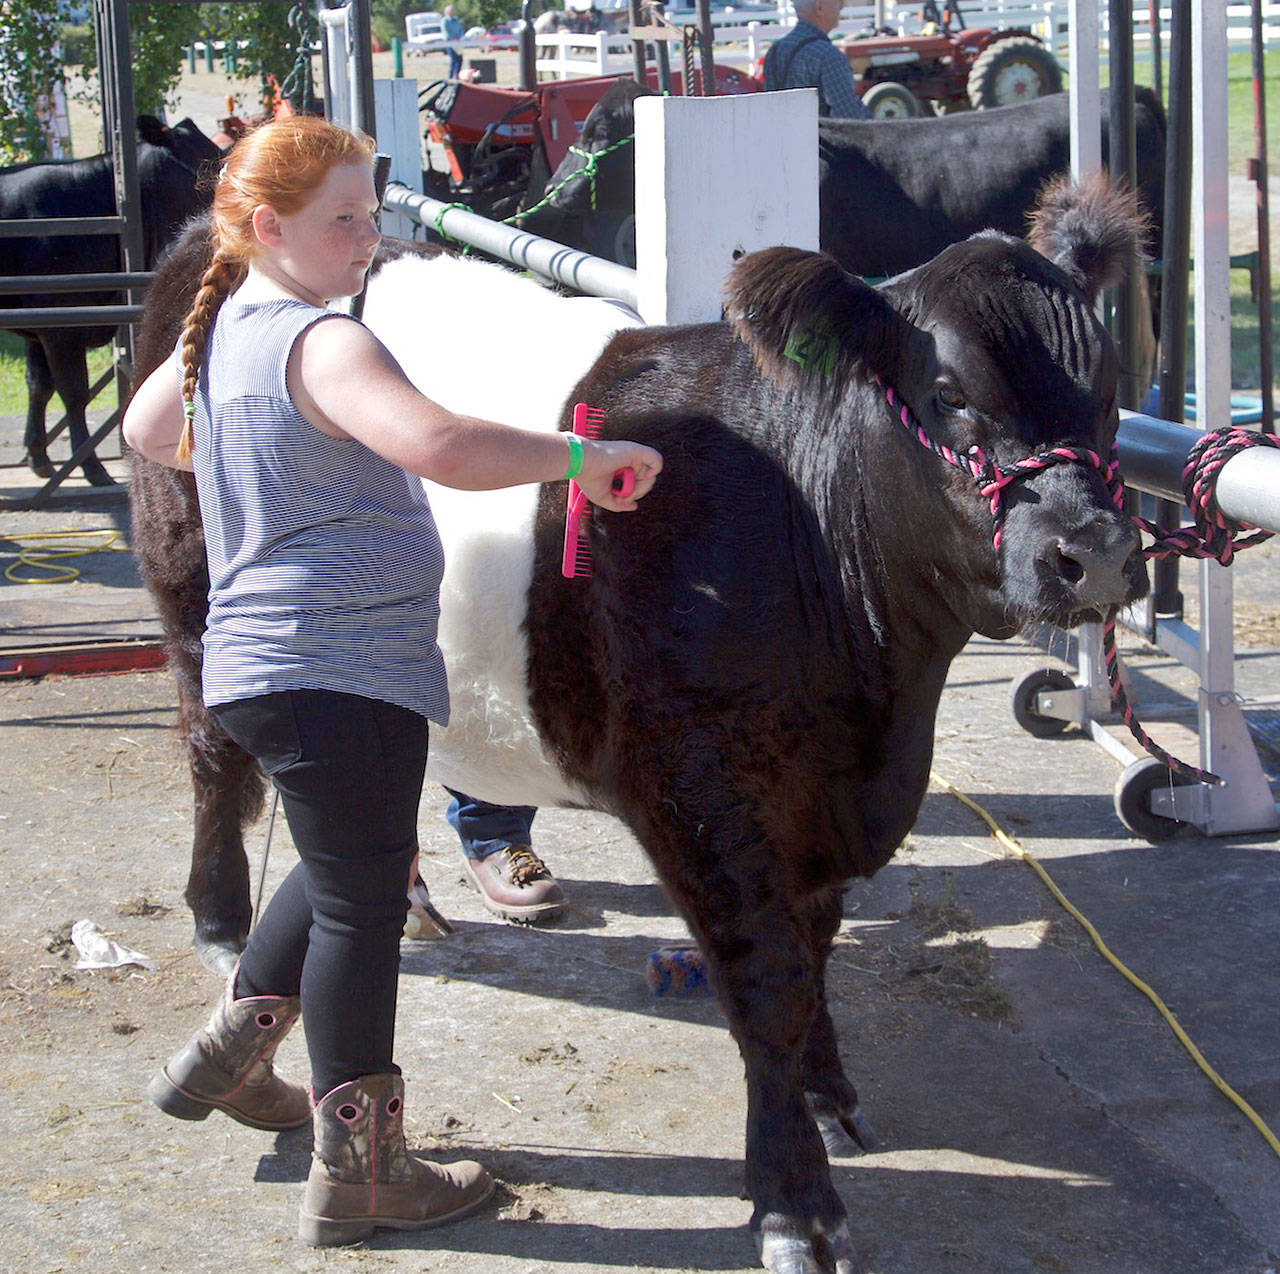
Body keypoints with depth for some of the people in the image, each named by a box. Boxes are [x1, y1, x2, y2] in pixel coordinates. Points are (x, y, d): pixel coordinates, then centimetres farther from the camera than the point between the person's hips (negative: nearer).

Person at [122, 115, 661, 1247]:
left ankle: (227, 1056, 35)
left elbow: (147, 429, 31)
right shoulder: (321, 344, -20)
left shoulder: (221, 329, 10)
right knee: (364, 903, 0)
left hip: (263, 662, 10)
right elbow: (439, 445, -38)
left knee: (349, 868, 27)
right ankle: (358, 1174, 9)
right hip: (343, 672, -10)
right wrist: (581, 456, -30)